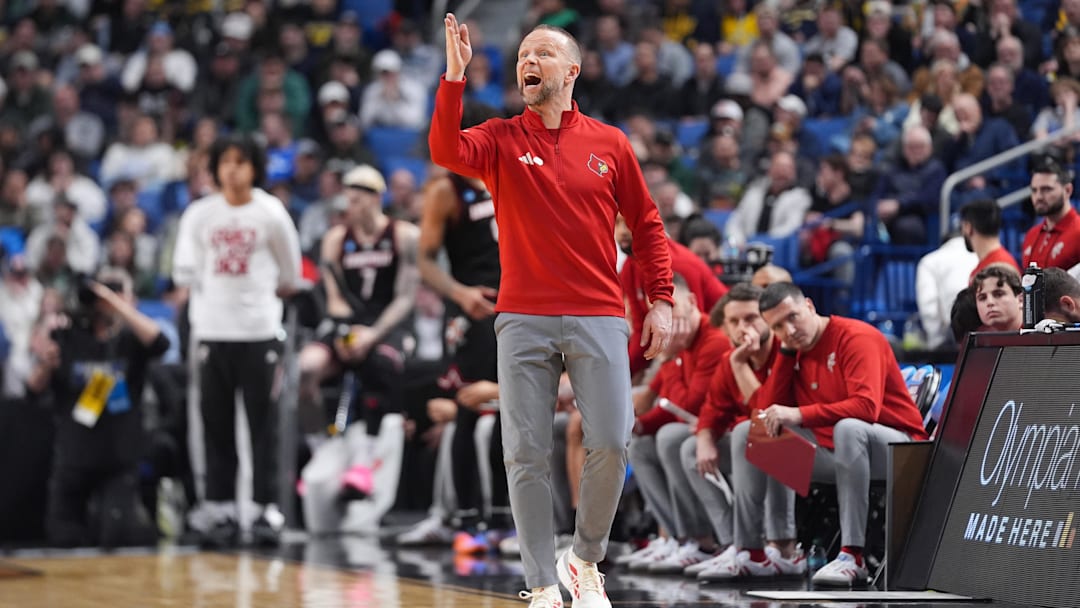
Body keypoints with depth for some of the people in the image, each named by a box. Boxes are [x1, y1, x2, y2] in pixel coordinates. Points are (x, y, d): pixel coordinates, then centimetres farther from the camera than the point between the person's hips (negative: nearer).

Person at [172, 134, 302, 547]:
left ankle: (267, 508, 0)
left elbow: (290, 273, 10)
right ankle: (219, 508, 8)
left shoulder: (271, 214, 0)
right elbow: (184, 272, 8)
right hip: (212, 328, 2)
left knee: (263, 422, -2)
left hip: (260, 329, -2)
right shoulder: (200, 214, 4)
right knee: (216, 422, 3)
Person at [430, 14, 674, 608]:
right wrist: (454, 75, -22)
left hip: (599, 319, 0)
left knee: (611, 445, -6)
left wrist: (661, 301, 6)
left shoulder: (610, 144, 8)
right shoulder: (500, 139, 6)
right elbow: (445, 151, -15)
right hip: (524, 320, 0)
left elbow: (647, 224, 13)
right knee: (527, 455, -2)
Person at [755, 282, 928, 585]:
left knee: (848, 428, -42)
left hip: (895, 447, -8)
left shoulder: (857, 337, -15)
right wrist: (786, 352, -5)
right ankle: (748, 550, -2)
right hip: (831, 451, 8)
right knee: (746, 434, 1)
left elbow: (866, 406, -30)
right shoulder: (795, 349, 9)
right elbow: (769, 408, 0)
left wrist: (799, 415, -33)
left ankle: (852, 556, -41)